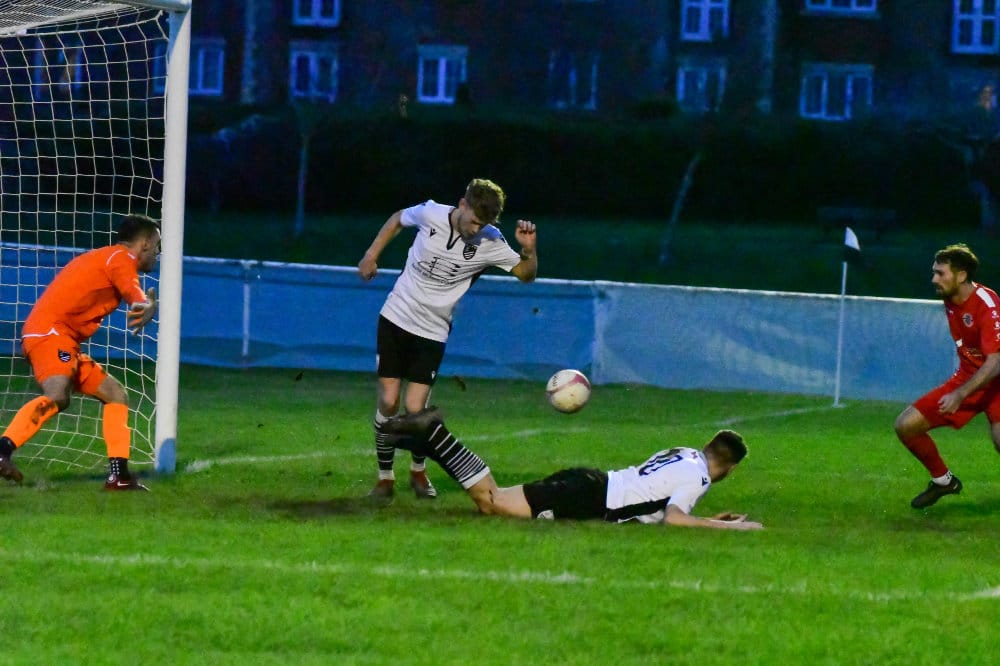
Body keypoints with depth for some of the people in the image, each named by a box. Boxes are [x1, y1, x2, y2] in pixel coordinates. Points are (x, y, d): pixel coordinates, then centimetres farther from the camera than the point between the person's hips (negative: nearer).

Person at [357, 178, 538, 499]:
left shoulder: (489, 243, -13)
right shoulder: (430, 214, -11)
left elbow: (526, 274, -3)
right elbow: (398, 219, 11)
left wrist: (529, 249, -23)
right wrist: (372, 254, 8)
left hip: (433, 332, -1)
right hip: (396, 317, 1)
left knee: (415, 409, -9)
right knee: (388, 402, -5)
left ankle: (419, 470, 19)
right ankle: (385, 477, 12)